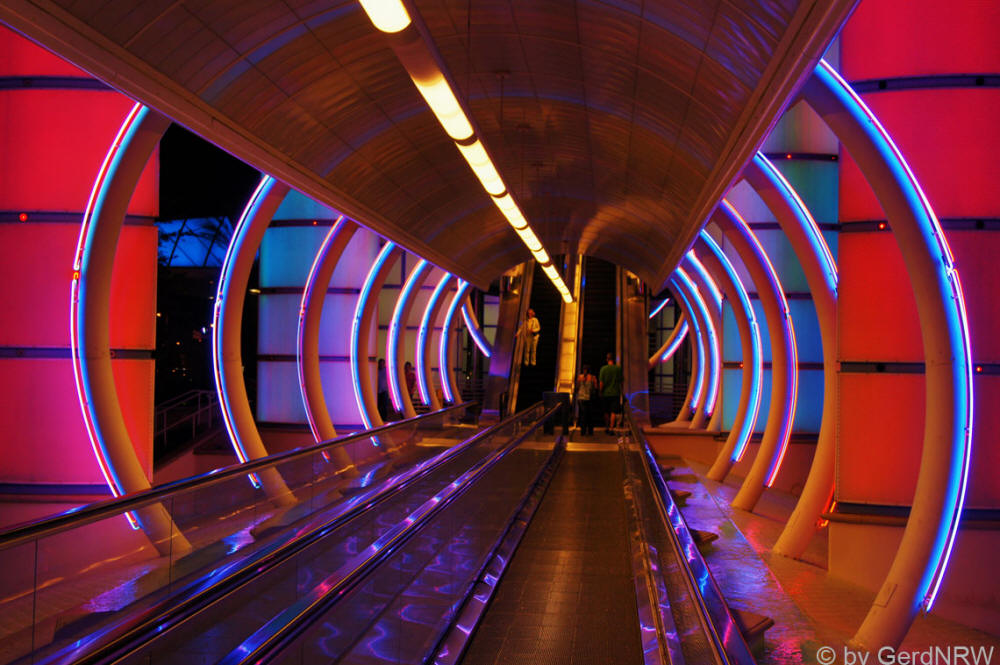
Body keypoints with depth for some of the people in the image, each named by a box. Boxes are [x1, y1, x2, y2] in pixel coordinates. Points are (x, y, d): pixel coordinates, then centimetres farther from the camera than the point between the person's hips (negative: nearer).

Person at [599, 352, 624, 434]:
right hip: (615, 393, -1)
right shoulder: (618, 368, -5)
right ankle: (611, 429, -6)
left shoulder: (603, 368, -5)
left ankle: (606, 428, 21)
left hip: (606, 393, 1)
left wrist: (601, 392, 3)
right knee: (613, 412, 1)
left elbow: (601, 382, -6)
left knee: (606, 412, 14)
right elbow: (622, 380, 2)